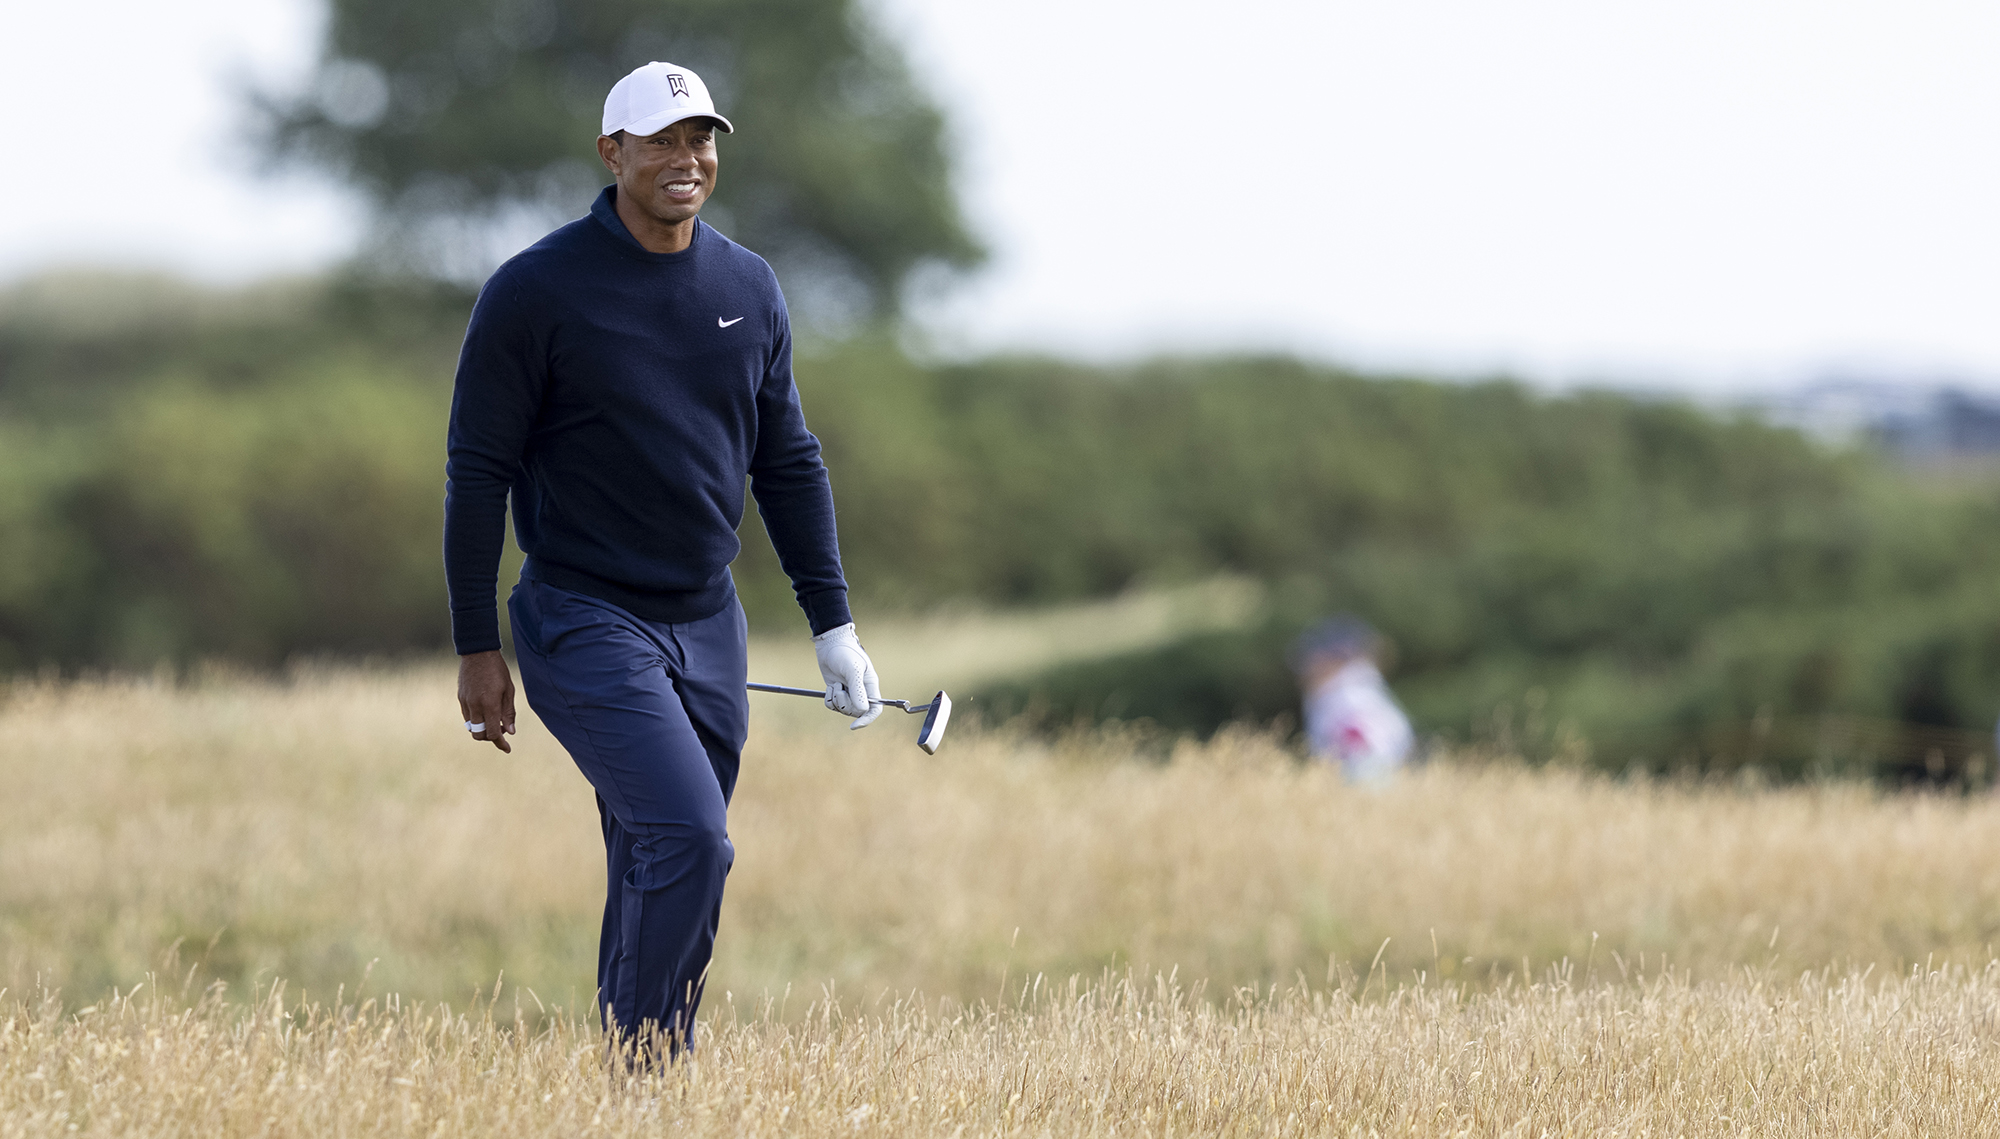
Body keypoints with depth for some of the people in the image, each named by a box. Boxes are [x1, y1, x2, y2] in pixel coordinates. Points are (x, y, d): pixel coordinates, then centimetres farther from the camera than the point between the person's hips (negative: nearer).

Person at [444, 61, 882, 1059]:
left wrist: (834, 626, 12)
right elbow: (478, 472, -6)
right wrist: (477, 650, -8)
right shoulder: (535, 292, -8)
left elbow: (788, 463, 15)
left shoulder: (749, 290, 8)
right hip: (585, 626, -6)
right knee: (687, 839, -20)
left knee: (662, 874, 7)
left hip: (708, 627, 6)